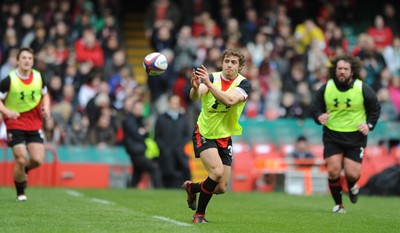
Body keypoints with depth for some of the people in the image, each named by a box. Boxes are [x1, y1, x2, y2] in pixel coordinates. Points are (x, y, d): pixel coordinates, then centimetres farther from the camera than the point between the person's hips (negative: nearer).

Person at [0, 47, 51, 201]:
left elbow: (45, 95, 17)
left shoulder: (38, 77, -1)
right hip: (15, 124, -3)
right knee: (21, 161, -10)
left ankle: (23, 170, 28)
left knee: (37, 160, -8)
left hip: (34, 124, 3)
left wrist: (46, 108, -3)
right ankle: (20, 193, 14)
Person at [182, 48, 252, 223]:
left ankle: (191, 187, 35)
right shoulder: (211, 77, -10)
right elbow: (195, 96, -28)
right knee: (217, 171, -25)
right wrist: (195, 87, -51)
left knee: (221, 188, 4)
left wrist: (209, 83, -44)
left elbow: (229, 100, -32)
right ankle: (199, 214, -8)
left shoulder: (244, 84, -11)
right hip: (204, 134, -3)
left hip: (224, 138, 3)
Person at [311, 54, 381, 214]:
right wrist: (319, 117, -18)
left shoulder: (363, 89, -8)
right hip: (332, 136, 1)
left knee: (352, 174, -7)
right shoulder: (325, 89, -5)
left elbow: (375, 109, 6)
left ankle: (352, 187, 32)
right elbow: (316, 109, 5)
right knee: (333, 171, -11)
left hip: (356, 137, -1)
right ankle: (338, 204, 10)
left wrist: (369, 125, -9)